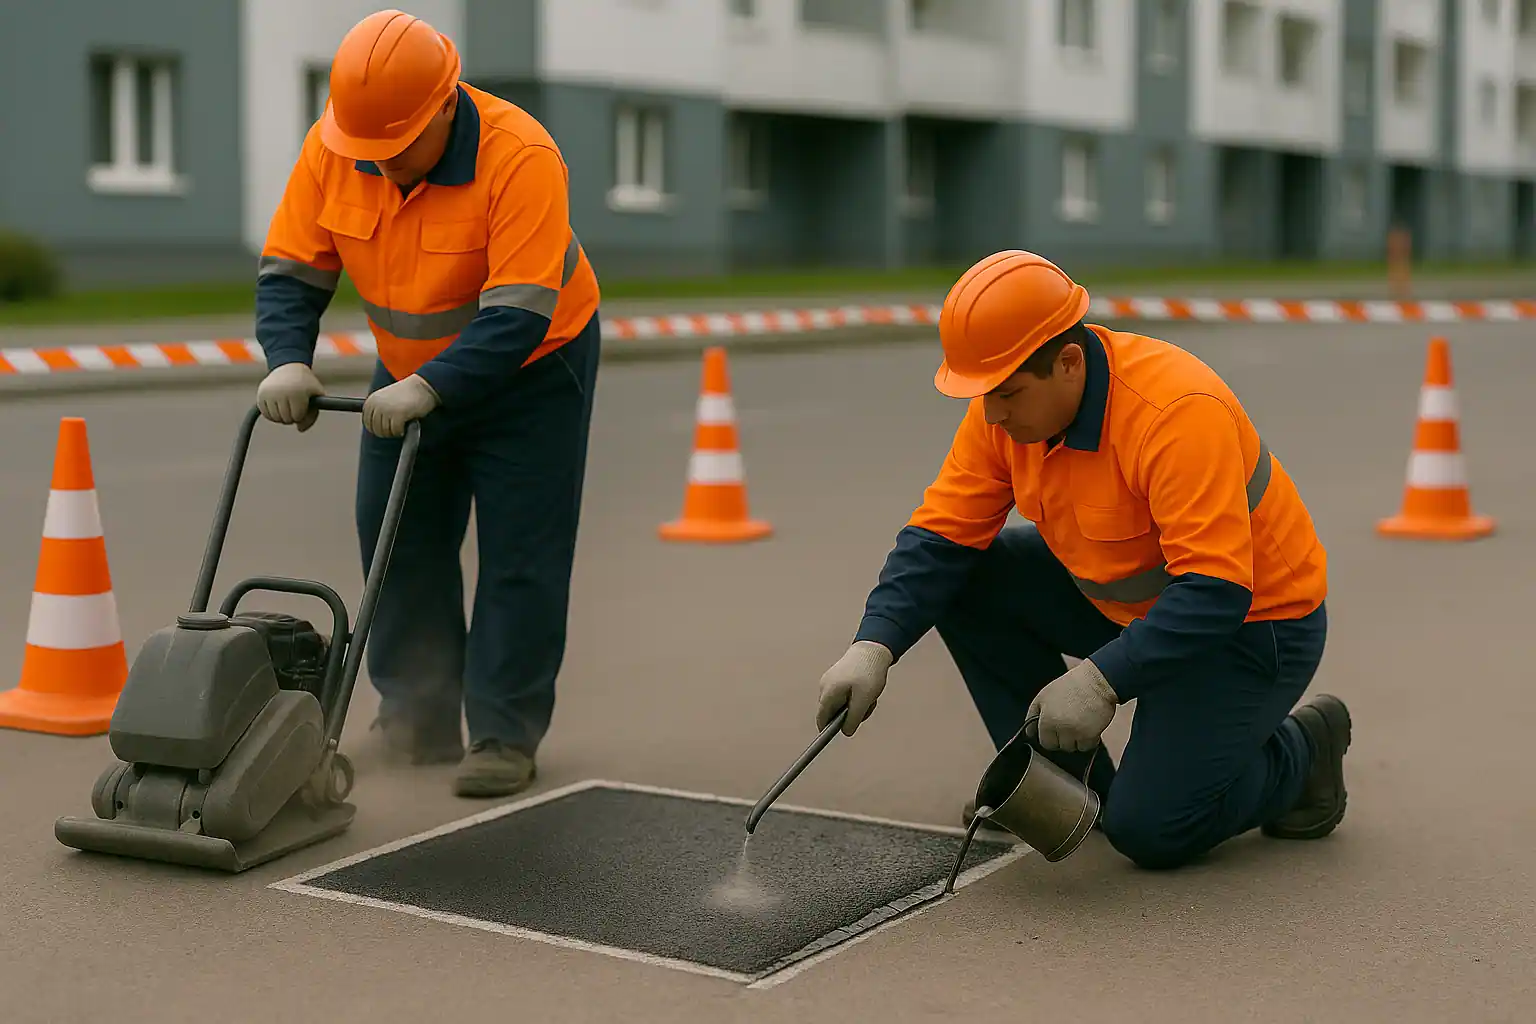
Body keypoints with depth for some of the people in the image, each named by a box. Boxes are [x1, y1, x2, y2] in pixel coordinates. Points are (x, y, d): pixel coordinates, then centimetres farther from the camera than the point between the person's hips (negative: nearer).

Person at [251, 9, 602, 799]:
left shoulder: (520, 157, -31)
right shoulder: (330, 148, -15)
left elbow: (518, 316, -35)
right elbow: (290, 270, -11)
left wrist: (429, 388, -43)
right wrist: (288, 361, -28)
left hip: (530, 370, -5)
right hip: (410, 375, 6)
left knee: (518, 557, -4)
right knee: (398, 543, 7)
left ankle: (505, 741, 4)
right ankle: (417, 725, 20)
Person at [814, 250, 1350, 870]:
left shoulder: (1177, 411, -33)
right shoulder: (1007, 407, -11)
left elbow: (1215, 591, -36)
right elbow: (941, 535, -9)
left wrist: (1102, 680, -41)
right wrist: (873, 647, -23)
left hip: (1249, 622, -7)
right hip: (1124, 603, 7)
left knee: (1147, 830, -17)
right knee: (967, 579, -9)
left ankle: (1299, 750, 12)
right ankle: (1067, 777, 7)